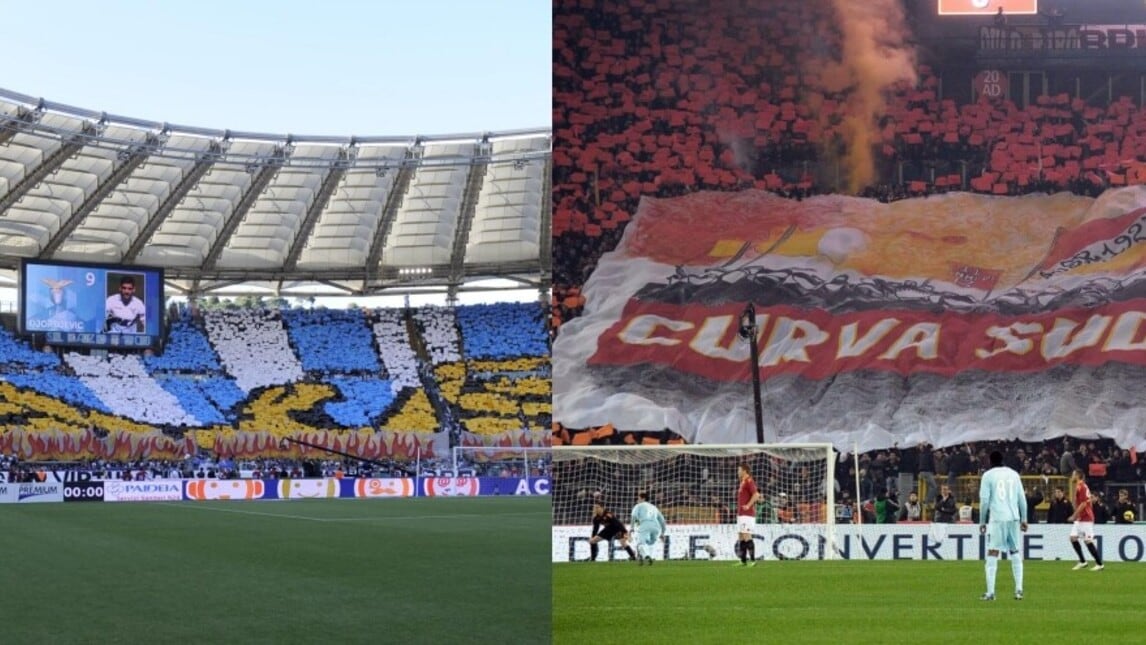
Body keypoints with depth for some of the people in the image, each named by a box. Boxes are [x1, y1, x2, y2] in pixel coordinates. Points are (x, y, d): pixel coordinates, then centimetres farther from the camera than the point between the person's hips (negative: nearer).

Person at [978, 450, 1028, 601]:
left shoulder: (988, 475, 1)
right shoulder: (1013, 474, 11)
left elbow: (984, 500, -3)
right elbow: (1022, 498, 10)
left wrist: (982, 522, 4)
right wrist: (1024, 519, 17)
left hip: (997, 519, -4)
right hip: (1013, 518, 4)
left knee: (992, 554, -3)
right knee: (1015, 553, 14)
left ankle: (990, 592, -9)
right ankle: (1019, 590, 9)